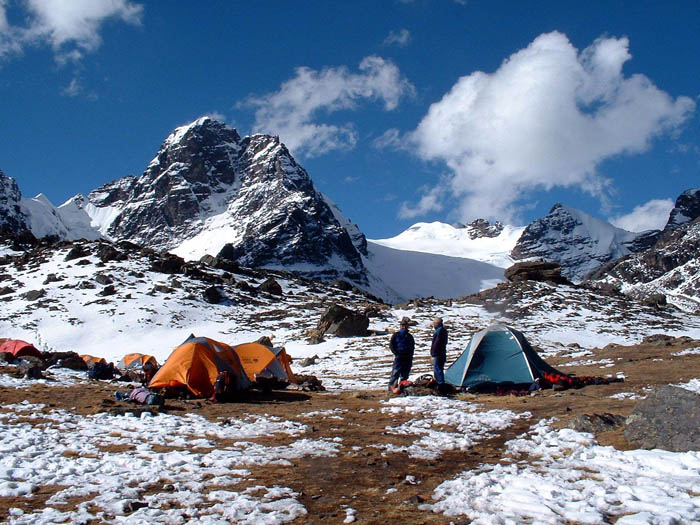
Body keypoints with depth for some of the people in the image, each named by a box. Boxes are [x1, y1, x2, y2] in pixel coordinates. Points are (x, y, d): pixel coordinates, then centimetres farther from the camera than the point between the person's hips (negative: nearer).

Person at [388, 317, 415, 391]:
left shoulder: (410, 336, 17)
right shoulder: (396, 335, 5)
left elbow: (412, 347, 21)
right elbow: (391, 345, 2)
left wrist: (410, 354, 7)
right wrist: (396, 353, -10)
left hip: (408, 358, 4)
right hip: (398, 357, -4)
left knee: (405, 375, 7)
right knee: (395, 373, -9)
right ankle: (391, 387, -6)